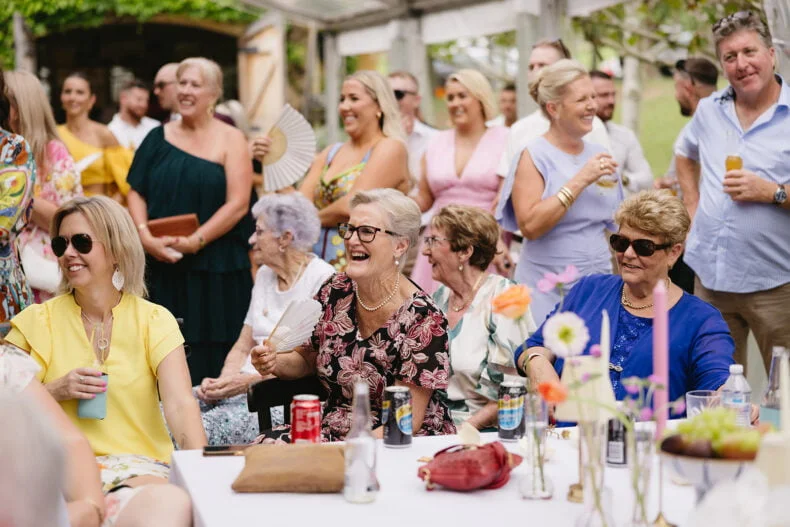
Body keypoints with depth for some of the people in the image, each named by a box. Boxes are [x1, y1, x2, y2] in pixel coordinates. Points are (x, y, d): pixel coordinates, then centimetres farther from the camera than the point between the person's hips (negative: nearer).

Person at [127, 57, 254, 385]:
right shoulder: (159, 137, 11)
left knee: (211, 356, -1)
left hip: (216, 270, -3)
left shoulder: (230, 140, 1)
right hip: (161, 266, 3)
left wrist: (195, 241, -17)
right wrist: (144, 235, -10)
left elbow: (237, 204, -8)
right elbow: (136, 193, 8)